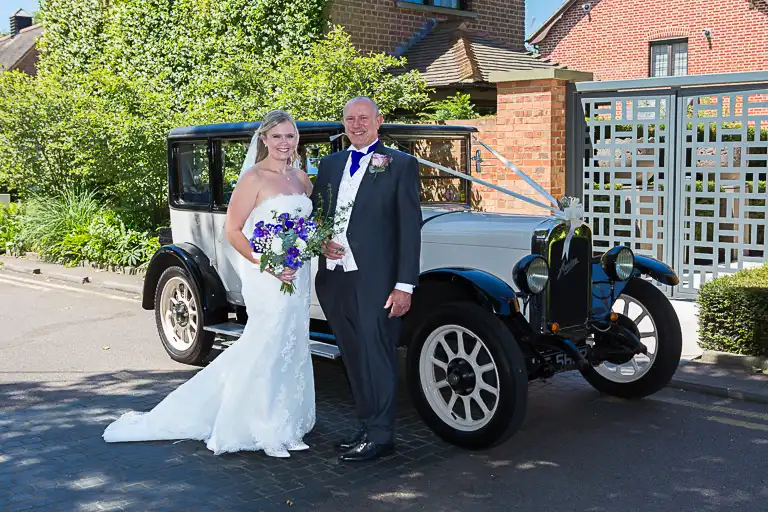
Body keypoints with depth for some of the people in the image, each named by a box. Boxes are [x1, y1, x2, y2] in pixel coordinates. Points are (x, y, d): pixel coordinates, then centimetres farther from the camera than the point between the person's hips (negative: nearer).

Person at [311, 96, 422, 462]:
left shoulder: (400, 165, -1)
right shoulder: (330, 164, 16)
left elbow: (409, 228, -6)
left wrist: (405, 285, -12)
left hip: (375, 280, -5)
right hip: (333, 278, 6)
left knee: (376, 356, 0)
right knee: (354, 358, 12)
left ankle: (379, 436, 11)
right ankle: (367, 427, 24)